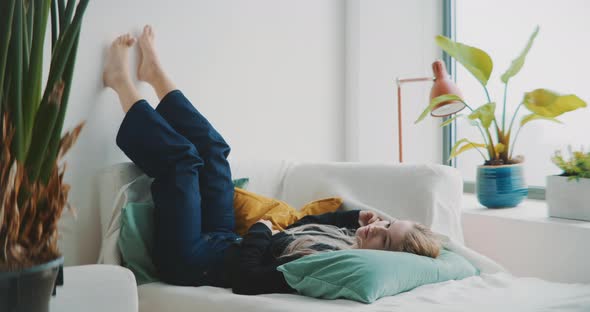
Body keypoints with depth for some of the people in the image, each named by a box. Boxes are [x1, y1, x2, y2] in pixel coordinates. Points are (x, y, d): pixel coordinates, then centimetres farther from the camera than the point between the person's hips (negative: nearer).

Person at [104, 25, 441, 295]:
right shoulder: (346, 237, -8)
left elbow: (245, 278, -35)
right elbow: (306, 224, 12)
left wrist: (261, 228, -19)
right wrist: (356, 214, -1)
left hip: (191, 260, -7)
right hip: (222, 244, 7)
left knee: (179, 156, -9)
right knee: (211, 146, 13)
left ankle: (122, 81, 16)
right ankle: (155, 74, 34)